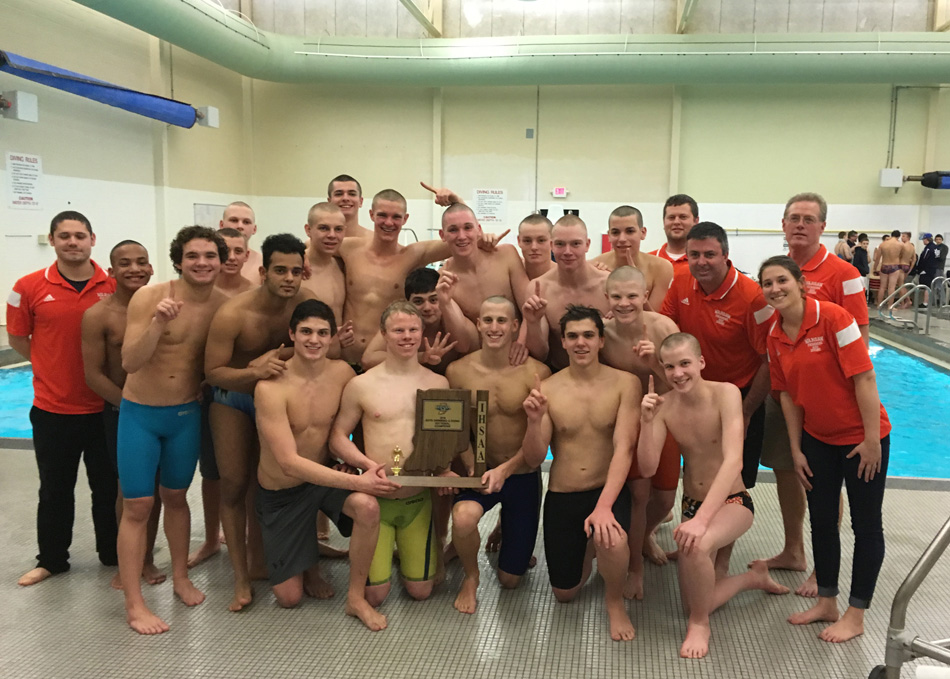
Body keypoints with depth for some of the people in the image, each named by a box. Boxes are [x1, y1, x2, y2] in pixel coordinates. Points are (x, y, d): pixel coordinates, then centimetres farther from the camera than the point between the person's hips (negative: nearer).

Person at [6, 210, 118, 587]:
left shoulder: (114, 287, -5)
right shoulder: (29, 287, -6)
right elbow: (17, 339, 5)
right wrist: (56, 368, 3)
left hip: (104, 407, 0)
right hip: (52, 408, 0)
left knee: (107, 486, 14)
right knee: (55, 489, 15)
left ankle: (113, 555, 30)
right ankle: (51, 560, 32)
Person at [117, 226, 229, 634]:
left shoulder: (224, 305, -6)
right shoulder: (149, 297, -17)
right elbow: (129, 362, -22)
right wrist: (158, 323, -34)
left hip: (187, 414, 3)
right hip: (140, 413, -3)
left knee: (176, 497, 17)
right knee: (137, 507, 0)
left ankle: (181, 578, 34)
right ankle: (133, 603, 9)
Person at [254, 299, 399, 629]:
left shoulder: (341, 372, -12)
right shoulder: (270, 388, -26)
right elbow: (289, 462, -29)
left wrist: (364, 461, -25)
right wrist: (356, 481, -33)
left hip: (325, 476, 2)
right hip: (281, 492, -2)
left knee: (368, 506, -32)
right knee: (288, 597, 4)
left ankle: (356, 598, -10)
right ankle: (305, 559, 40)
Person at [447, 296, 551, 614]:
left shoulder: (536, 373, -15)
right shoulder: (458, 371, -8)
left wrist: (506, 469, -28)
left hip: (522, 476, 0)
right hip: (478, 470, 0)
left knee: (510, 579, 10)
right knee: (463, 516, -37)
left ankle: (504, 530, 46)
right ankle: (470, 577, -1)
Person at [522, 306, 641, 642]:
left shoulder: (624, 383, -9)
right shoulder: (548, 389, -5)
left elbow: (623, 448, -16)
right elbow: (533, 459, -7)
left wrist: (604, 506, -28)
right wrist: (535, 420, -27)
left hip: (609, 490, -2)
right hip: (561, 497, 2)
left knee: (612, 540, -35)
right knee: (564, 593, 11)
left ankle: (615, 601, 1)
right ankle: (587, 549, 46)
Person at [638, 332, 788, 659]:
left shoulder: (725, 393, -21)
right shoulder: (664, 405, -10)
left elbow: (734, 461, -31)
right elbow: (647, 467, -14)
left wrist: (702, 519, -40)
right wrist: (647, 421, -31)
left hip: (733, 503, -5)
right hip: (691, 505, 5)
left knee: (695, 544, -37)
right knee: (697, 602, 5)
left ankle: (699, 625, -9)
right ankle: (754, 577, 35)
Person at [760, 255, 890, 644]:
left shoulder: (833, 318, -20)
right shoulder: (775, 336, -2)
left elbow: (864, 378, -19)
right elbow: (788, 395, 3)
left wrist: (871, 439, -18)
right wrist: (796, 450, 2)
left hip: (860, 437, -6)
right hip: (817, 438, 6)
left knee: (865, 524, 6)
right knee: (821, 520, 14)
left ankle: (856, 615, 19)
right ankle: (826, 603, 30)